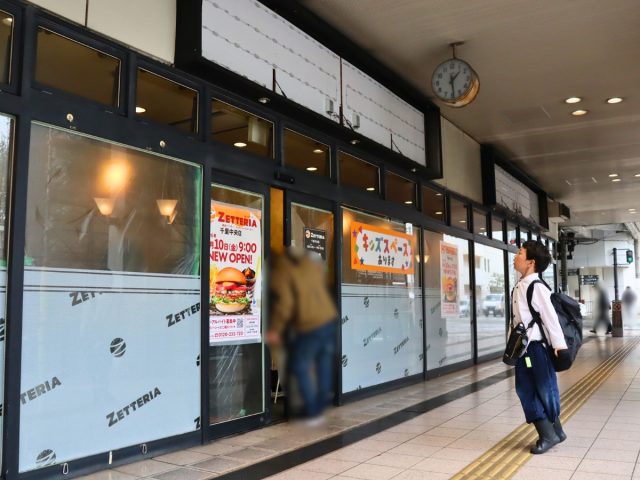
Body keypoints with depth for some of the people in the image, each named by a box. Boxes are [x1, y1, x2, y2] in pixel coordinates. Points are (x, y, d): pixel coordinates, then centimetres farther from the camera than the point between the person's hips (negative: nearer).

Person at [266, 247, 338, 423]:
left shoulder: (280, 269, -10)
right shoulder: (312, 259, 9)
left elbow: (284, 302, -15)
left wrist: (274, 329, -8)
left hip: (309, 326, -6)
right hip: (330, 319, 6)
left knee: (299, 367, 11)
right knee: (324, 362, 20)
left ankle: (312, 412, 14)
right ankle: (323, 405, 30)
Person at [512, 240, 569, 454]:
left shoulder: (537, 287, -15)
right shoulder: (519, 287, 9)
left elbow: (550, 316, -17)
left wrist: (559, 345, -19)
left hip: (538, 346, -9)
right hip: (523, 347, 9)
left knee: (545, 391, 3)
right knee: (526, 390, 12)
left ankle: (552, 433, 18)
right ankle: (548, 433, 24)